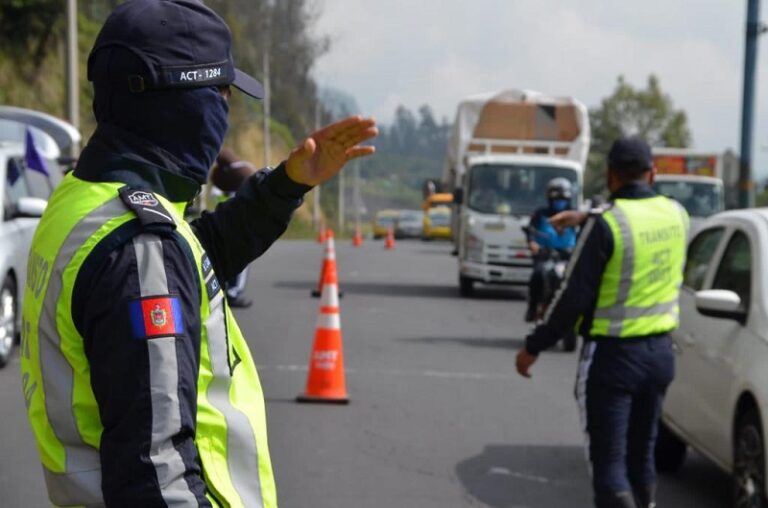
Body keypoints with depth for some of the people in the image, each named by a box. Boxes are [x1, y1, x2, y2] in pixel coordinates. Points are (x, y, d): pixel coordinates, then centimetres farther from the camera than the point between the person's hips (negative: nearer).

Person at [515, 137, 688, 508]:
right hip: (660, 352, 6)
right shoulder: (676, 214, 1)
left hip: (613, 356, -6)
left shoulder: (605, 225, -18)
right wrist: (587, 219, 32)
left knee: (609, 461, -2)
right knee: (642, 455, 20)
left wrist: (534, 346, -5)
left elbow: (574, 297, -16)